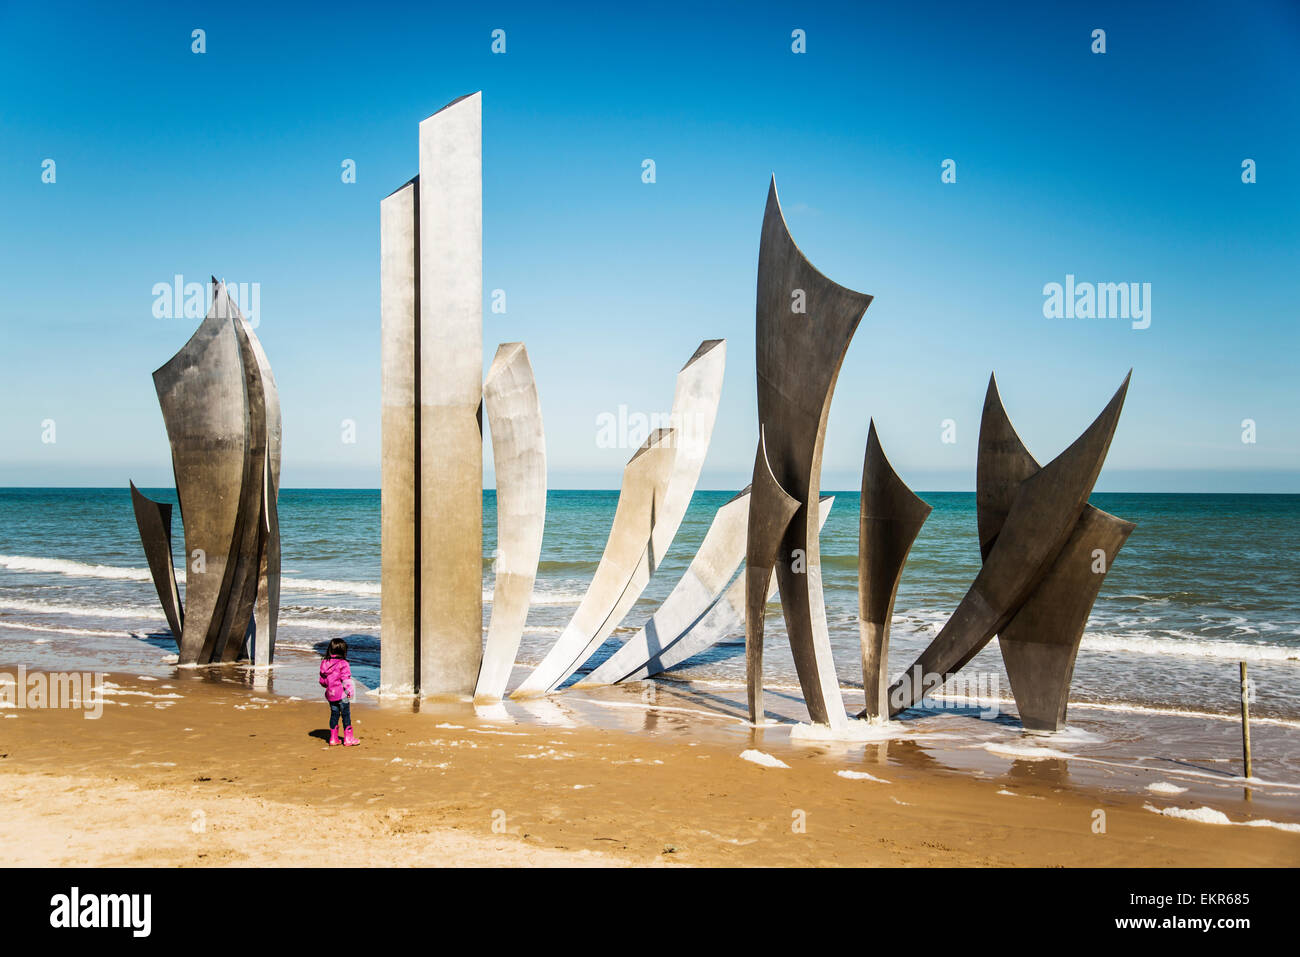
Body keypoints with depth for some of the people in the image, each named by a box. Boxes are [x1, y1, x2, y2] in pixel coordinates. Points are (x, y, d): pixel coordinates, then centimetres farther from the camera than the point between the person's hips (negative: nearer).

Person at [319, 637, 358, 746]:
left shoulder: (325, 663, 4)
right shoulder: (343, 664, -15)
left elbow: (322, 681, 10)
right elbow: (346, 680, -17)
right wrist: (349, 691, -8)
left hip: (330, 694, 6)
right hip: (342, 694, -6)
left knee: (334, 714, 15)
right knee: (346, 715, 3)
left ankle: (333, 738, 17)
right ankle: (348, 739, 7)